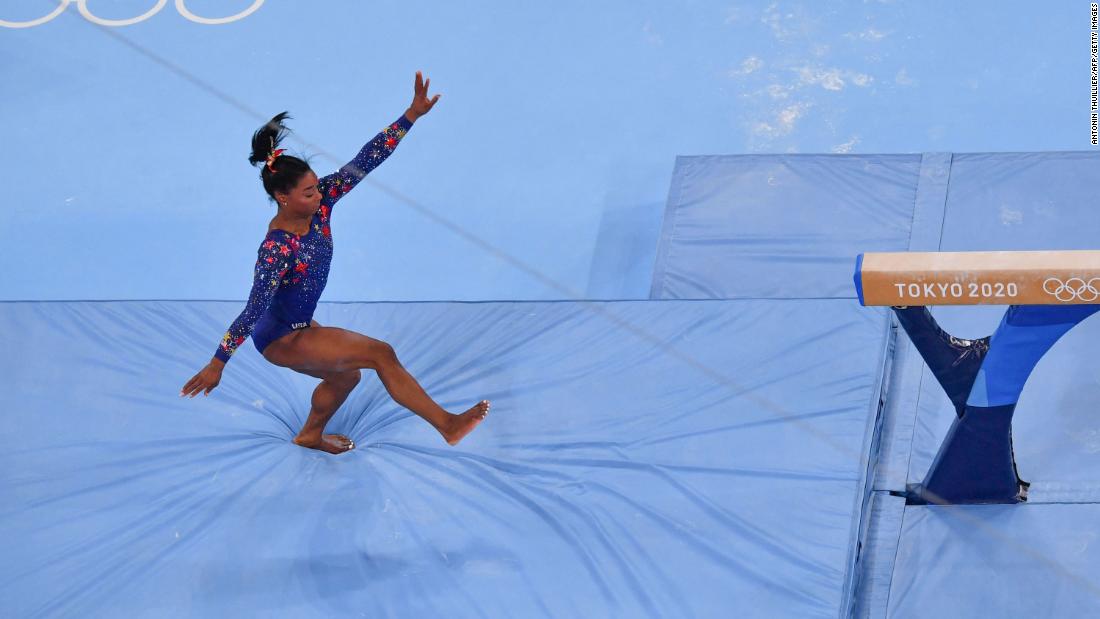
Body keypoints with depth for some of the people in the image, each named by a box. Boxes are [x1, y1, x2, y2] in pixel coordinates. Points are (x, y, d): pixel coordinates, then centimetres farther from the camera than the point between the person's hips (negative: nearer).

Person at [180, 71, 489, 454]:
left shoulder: (319, 202, -14)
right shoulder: (278, 248, -34)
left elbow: (365, 161, -17)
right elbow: (253, 311, -35)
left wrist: (412, 114, -22)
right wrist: (217, 365, -31)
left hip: (300, 328, 9)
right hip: (279, 338, -9)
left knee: (345, 375, 30)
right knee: (380, 353, -11)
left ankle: (311, 435, 55)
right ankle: (447, 424, -5)